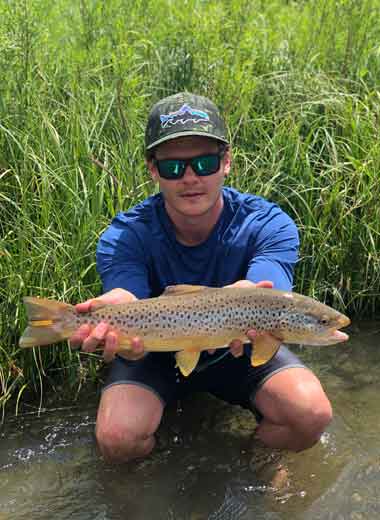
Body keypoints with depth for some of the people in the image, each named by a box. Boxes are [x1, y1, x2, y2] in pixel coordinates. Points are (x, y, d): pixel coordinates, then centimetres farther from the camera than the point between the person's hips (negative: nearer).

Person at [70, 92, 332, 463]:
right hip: (159, 354, 0)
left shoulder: (268, 225, -22)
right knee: (117, 438, -26)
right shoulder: (123, 238, -22)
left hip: (239, 352, 1)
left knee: (311, 415, -24)